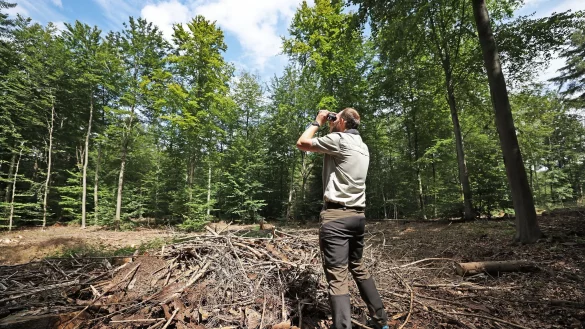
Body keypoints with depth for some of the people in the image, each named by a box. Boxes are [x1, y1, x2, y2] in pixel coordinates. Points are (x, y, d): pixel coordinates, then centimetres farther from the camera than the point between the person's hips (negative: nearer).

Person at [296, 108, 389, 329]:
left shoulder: (339, 139, -8)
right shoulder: (362, 147, 16)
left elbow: (302, 144, -1)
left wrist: (317, 122, 12)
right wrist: (329, 127, 27)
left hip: (336, 215, -8)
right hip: (358, 215, 9)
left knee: (337, 276, -6)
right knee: (358, 268, 22)